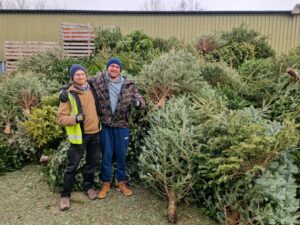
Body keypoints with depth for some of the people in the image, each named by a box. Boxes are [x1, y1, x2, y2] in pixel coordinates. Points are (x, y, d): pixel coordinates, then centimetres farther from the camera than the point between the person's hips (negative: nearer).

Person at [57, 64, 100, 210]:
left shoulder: (91, 89, 3)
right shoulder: (68, 94, -13)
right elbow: (61, 117, -13)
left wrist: (100, 122, 9)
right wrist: (75, 118, -29)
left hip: (95, 132, 5)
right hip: (79, 135, -5)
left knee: (93, 162, 16)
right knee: (72, 166, 2)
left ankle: (88, 187, 35)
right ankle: (65, 195, 17)